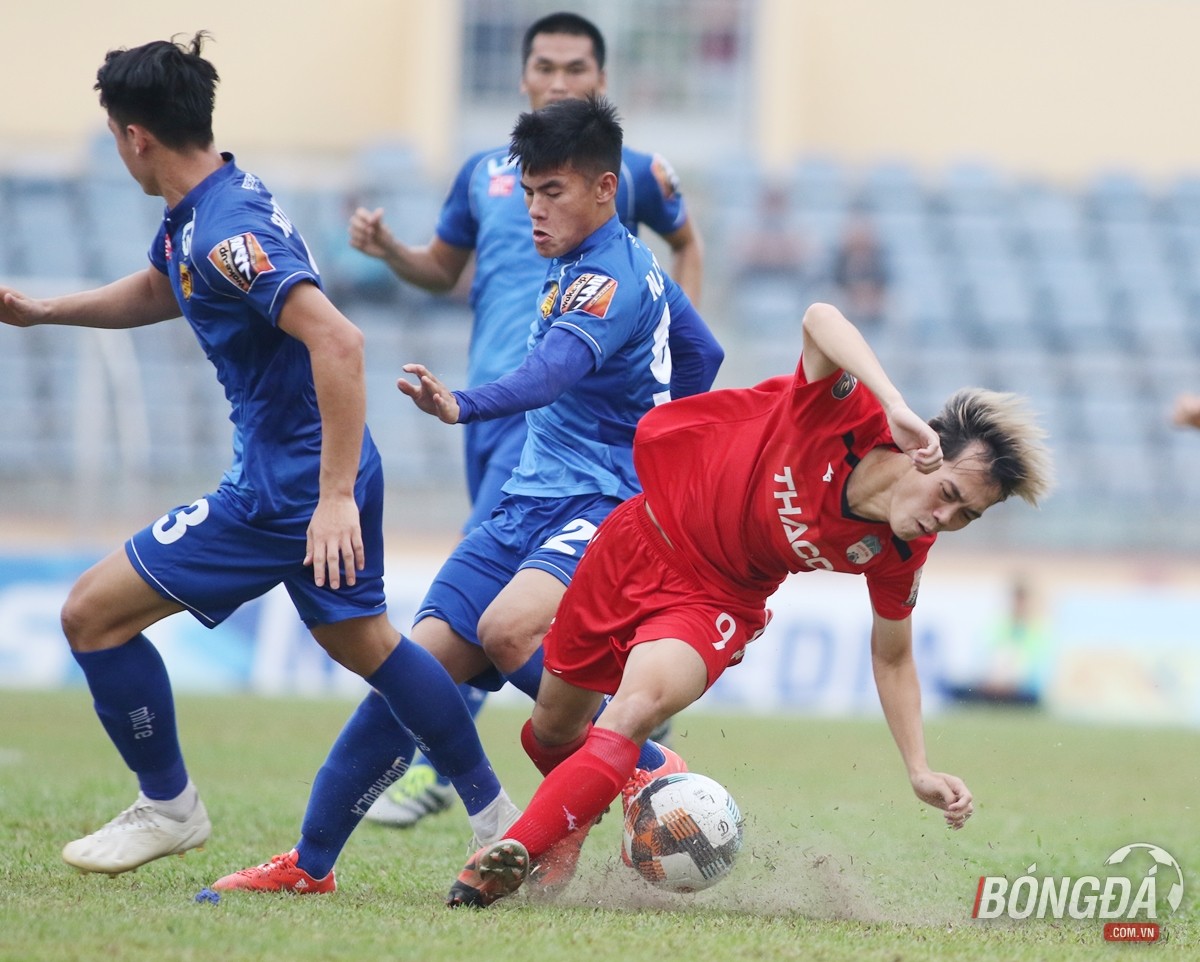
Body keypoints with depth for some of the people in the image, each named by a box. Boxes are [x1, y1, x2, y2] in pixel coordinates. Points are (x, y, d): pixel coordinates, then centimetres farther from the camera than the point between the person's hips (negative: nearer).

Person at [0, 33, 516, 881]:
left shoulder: (225, 235, -24)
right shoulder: (195, 212, 8)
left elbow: (338, 341, -33)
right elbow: (157, 291, 32)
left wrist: (335, 496, -33)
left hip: (287, 486, -10)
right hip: (331, 469, 10)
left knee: (94, 613, -2)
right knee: (362, 642, 23)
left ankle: (167, 805, 11)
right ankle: (498, 817, 27)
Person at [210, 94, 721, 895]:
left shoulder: (612, 280, -16)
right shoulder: (628, 265, 15)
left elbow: (554, 370, -36)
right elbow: (697, 356, 30)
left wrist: (467, 407, -54)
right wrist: (650, 452, 30)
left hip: (606, 507, -9)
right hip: (530, 501, 9)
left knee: (507, 628, -36)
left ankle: (651, 770, -17)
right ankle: (311, 862, 2)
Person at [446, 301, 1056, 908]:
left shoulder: (900, 551, -18)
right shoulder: (849, 415, -29)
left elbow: (891, 659, 0)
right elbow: (820, 319, -49)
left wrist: (921, 772, -10)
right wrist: (896, 407, -61)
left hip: (719, 600, 0)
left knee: (639, 706, -31)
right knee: (553, 731, 16)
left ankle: (512, 857, -31)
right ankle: (577, 810, 52)